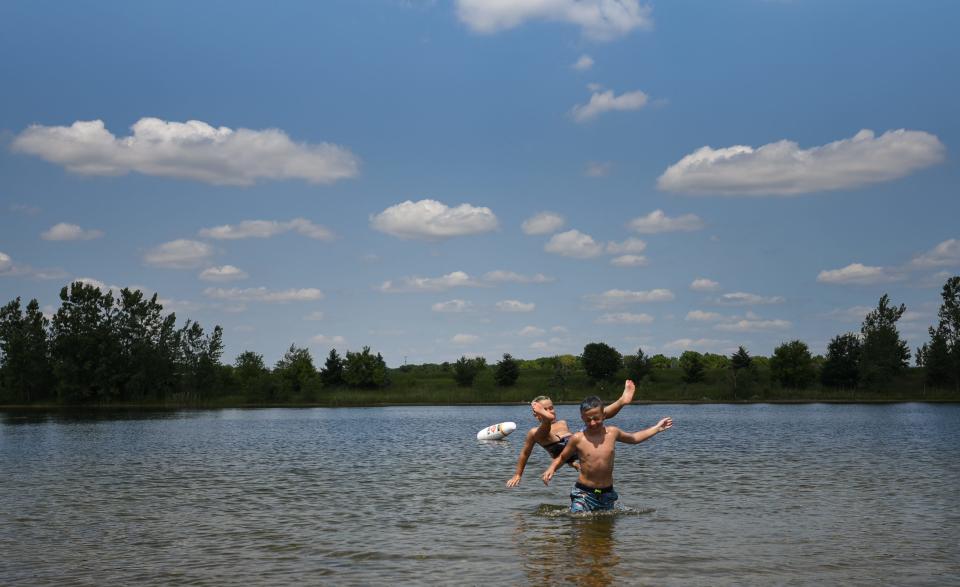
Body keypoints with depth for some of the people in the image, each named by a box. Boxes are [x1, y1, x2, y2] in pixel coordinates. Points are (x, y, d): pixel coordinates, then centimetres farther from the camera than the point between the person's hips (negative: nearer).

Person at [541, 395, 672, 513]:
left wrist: (657, 428, 26)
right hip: (583, 493, -3)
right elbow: (561, 458, 7)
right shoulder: (577, 438, -7)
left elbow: (633, 438, 22)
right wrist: (551, 469, -13)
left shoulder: (612, 432, 1)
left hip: (606, 494, 3)